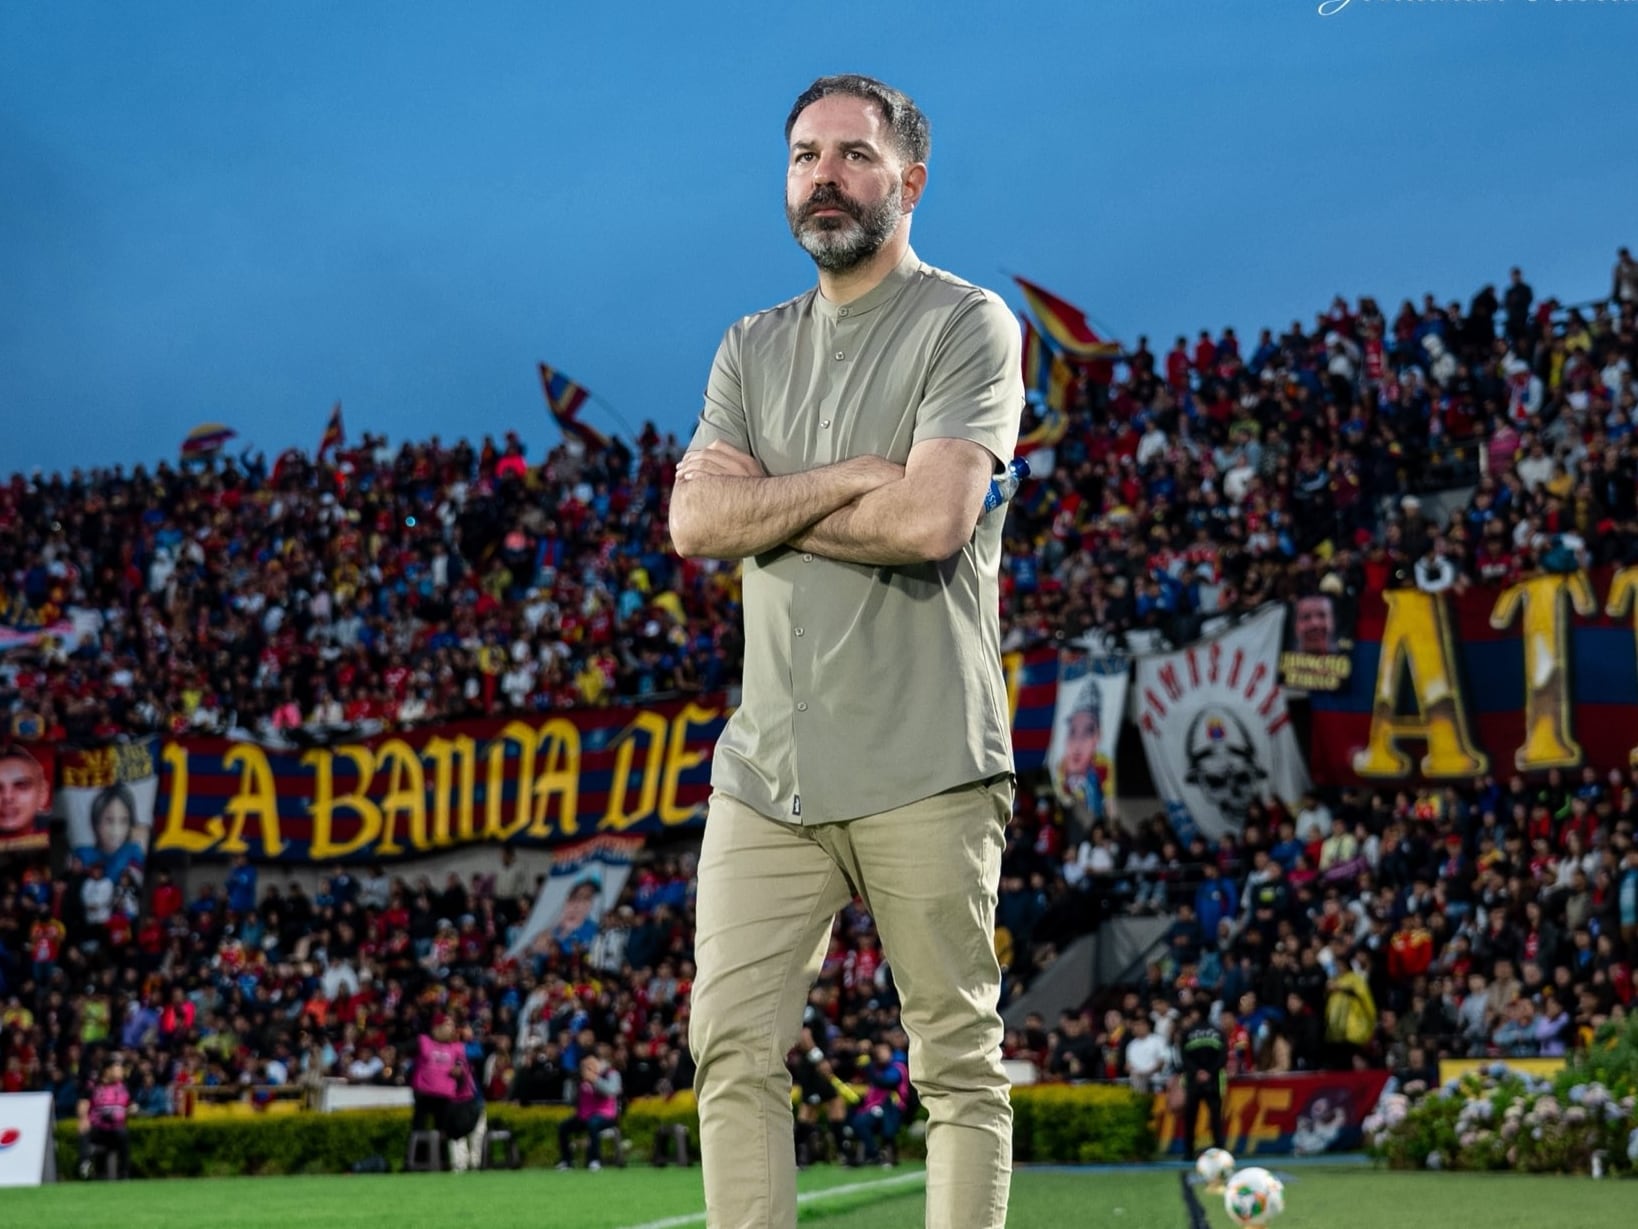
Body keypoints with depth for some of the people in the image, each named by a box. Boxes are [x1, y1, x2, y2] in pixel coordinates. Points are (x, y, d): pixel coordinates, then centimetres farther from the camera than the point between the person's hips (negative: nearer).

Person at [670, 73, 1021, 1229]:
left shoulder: (966, 327, -1)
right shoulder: (753, 350, 17)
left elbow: (931, 519, -16)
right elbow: (693, 523, 2)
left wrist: (765, 500, -3)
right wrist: (852, 480, -9)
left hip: (925, 774, -5)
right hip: (767, 770, 5)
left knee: (961, 1067, -1)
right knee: (733, 1048, 0)